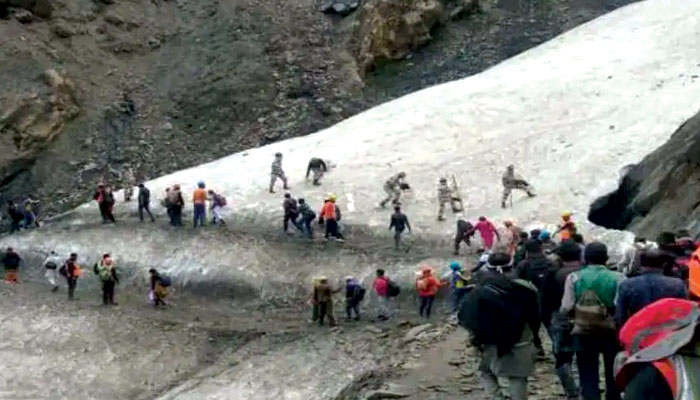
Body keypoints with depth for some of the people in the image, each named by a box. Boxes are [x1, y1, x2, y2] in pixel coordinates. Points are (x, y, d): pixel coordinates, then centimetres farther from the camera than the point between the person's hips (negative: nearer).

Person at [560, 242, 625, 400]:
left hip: (583, 332, 0)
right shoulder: (618, 278, -6)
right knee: (613, 376, 18)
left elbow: (565, 308, -7)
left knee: (588, 377, 4)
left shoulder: (574, 277, -4)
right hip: (611, 332, 1)